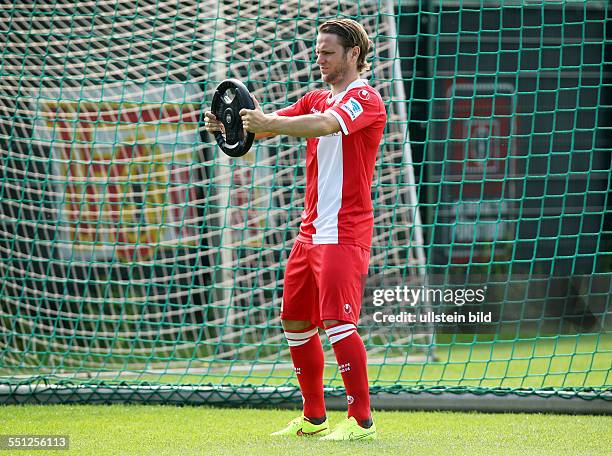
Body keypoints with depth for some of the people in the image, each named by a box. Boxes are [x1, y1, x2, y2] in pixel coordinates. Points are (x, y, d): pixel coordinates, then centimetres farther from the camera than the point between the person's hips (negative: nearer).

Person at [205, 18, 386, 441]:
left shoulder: (365, 98, -9)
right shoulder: (316, 99, 17)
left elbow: (325, 124, -28)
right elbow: (270, 125, 6)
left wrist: (268, 122, -38)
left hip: (345, 232, -9)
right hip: (311, 231, 9)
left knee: (337, 320, -16)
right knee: (296, 322, 10)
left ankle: (362, 419, -11)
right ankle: (313, 417, 20)